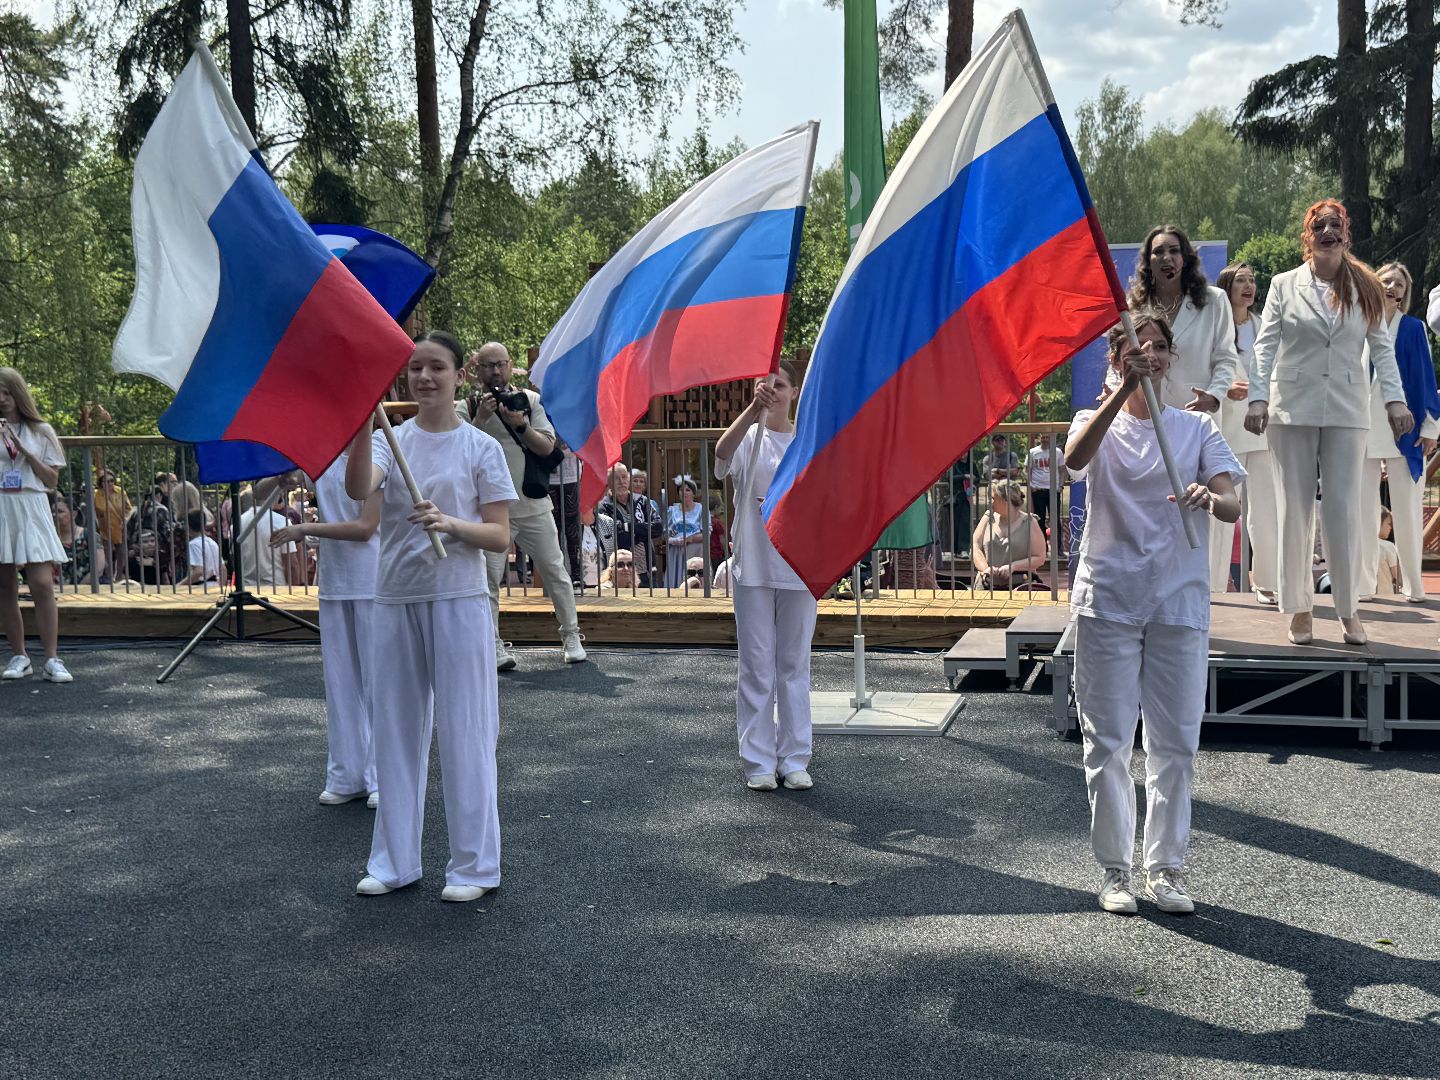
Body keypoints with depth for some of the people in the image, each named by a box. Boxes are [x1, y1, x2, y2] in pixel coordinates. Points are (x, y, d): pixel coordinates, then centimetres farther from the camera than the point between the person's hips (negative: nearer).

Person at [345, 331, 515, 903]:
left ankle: (474, 866, 12)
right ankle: (394, 861, 22)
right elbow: (358, 489, -15)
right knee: (396, 731, 10)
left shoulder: (481, 447, 0)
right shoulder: (391, 441, 7)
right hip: (395, 599, 3)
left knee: (464, 733, 0)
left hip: (458, 602, -3)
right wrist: (363, 421, -27)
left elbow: (500, 537, -4)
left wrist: (451, 524, -21)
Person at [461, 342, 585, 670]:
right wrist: (481, 419, -19)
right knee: (488, 579, -4)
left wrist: (521, 425, -16)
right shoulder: (469, 407, 2)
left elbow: (547, 446, -1)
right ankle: (494, 647, 3)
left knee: (555, 572, 5)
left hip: (534, 504, 2)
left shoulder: (531, 400, 7)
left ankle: (571, 637, 17)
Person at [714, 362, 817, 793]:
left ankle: (795, 760, 16)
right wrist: (753, 409, -41)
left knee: (795, 664, 8)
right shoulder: (748, 437, -1)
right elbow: (723, 451, -26)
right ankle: (759, 762, 10)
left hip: (798, 567, 2)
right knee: (757, 666, 3)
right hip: (753, 567, -2)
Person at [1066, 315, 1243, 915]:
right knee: (1108, 739, 2)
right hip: (1108, 598, -1)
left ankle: (1165, 868, 16)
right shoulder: (1098, 423, 7)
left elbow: (1233, 504, -4)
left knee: (1175, 740, 4)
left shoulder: (1198, 428, 11)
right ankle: (1115, 868, 13)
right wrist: (1127, 388, -29)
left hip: (1180, 601, 2)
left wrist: (1210, 500, -29)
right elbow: (1076, 458, -20)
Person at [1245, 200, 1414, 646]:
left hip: (1346, 410, 1)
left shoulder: (1365, 288, 8)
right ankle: (1299, 608, 11)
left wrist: (1395, 398, -4)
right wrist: (1258, 398, -10)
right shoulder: (1284, 285, 5)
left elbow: (1382, 347, 7)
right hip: (1293, 408, 0)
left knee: (1344, 508, -2)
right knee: (1295, 509, 3)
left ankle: (1348, 607, 9)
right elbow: (1265, 345, 0)